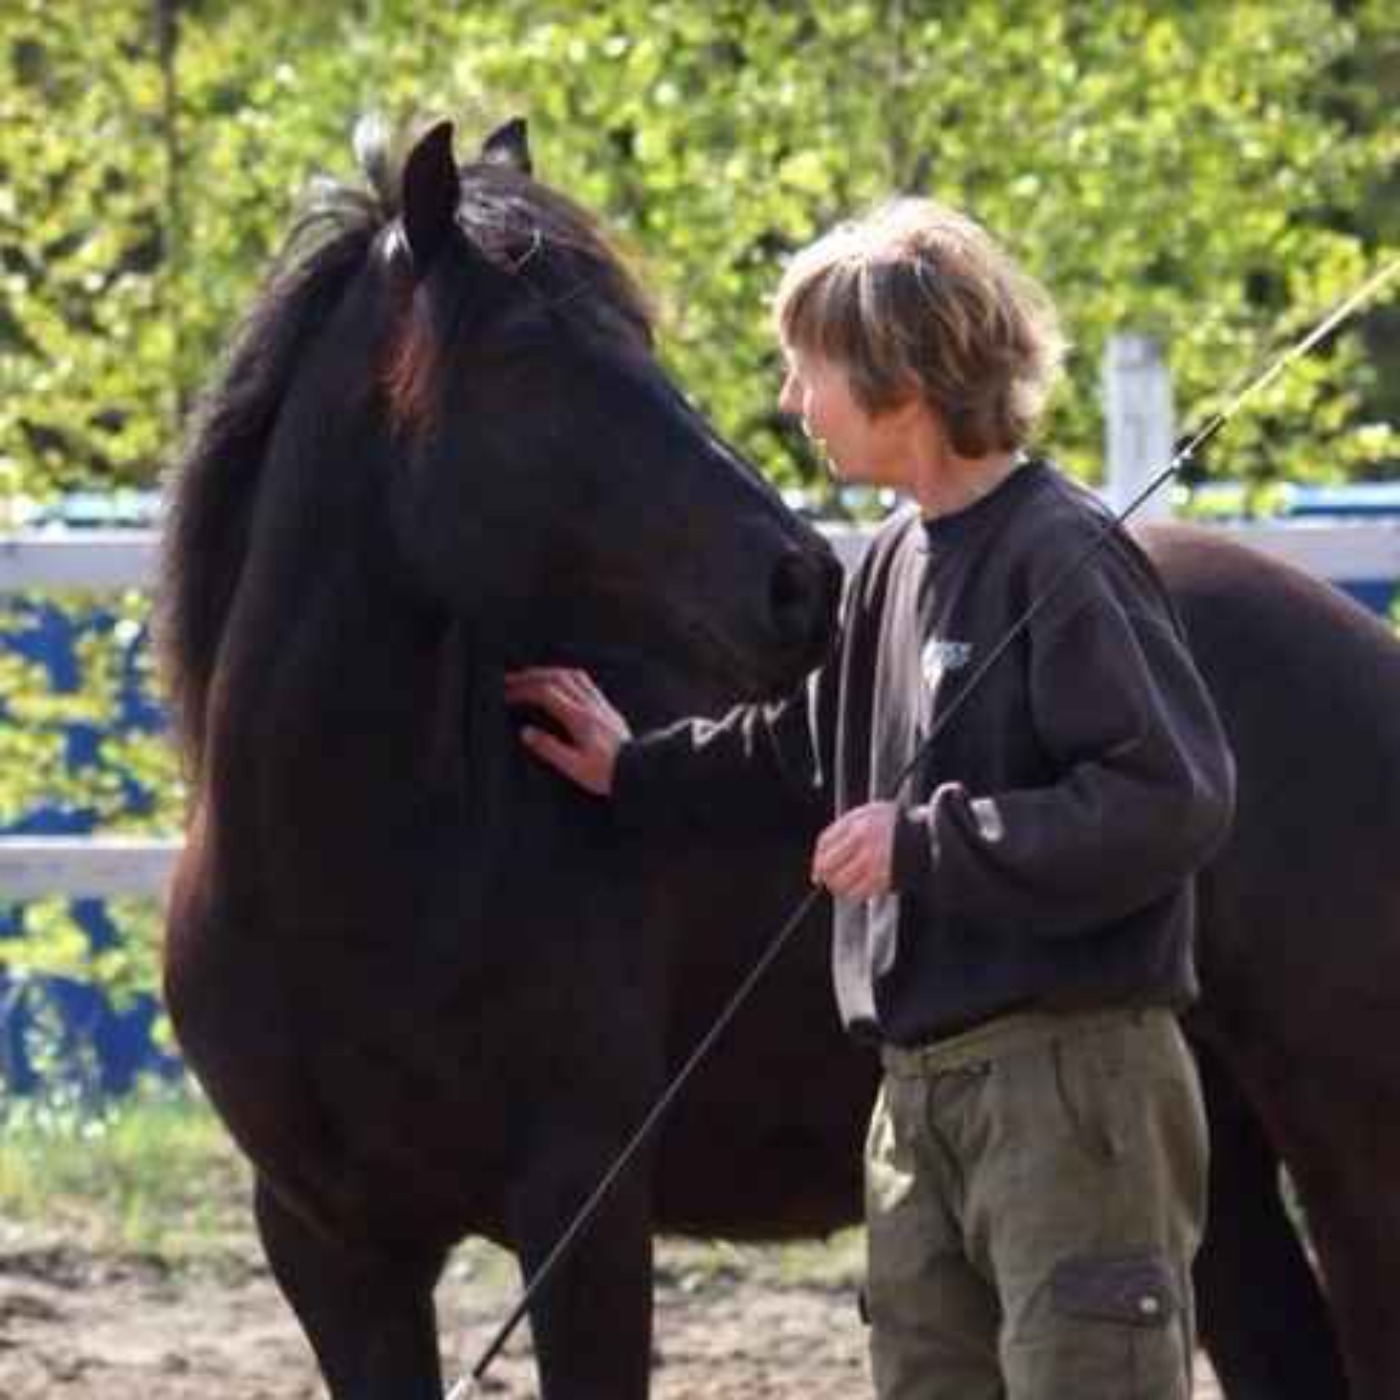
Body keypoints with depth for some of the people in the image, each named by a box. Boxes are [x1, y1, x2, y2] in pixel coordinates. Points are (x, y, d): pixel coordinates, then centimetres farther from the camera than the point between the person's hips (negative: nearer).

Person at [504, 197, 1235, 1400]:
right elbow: (810, 751, 29)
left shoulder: (1065, 557, -14)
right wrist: (642, 774, 24)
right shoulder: (900, 563, 12)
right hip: (923, 1087, 9)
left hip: (1069, 1076, -9)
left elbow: (1176, 801, -21)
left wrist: (929, 845, -19)